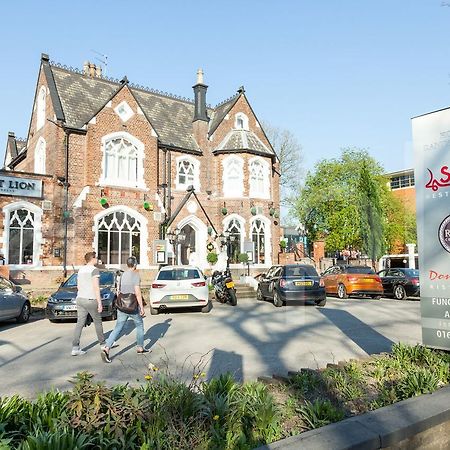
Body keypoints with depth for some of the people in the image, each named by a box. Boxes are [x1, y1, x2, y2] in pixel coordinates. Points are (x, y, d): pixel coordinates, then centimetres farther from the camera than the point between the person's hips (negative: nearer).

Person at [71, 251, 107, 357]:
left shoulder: (81, 270, 11)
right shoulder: (94, 270, -13)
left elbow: (78, 286, 18)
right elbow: (96, 287, -19)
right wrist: (100, 303, -16)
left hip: (80, 299, 7)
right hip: (91, 300, -7)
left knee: (79, 324, 4)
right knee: (98, 322, 10)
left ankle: (75, 348, -2)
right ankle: (102, 344, 25)